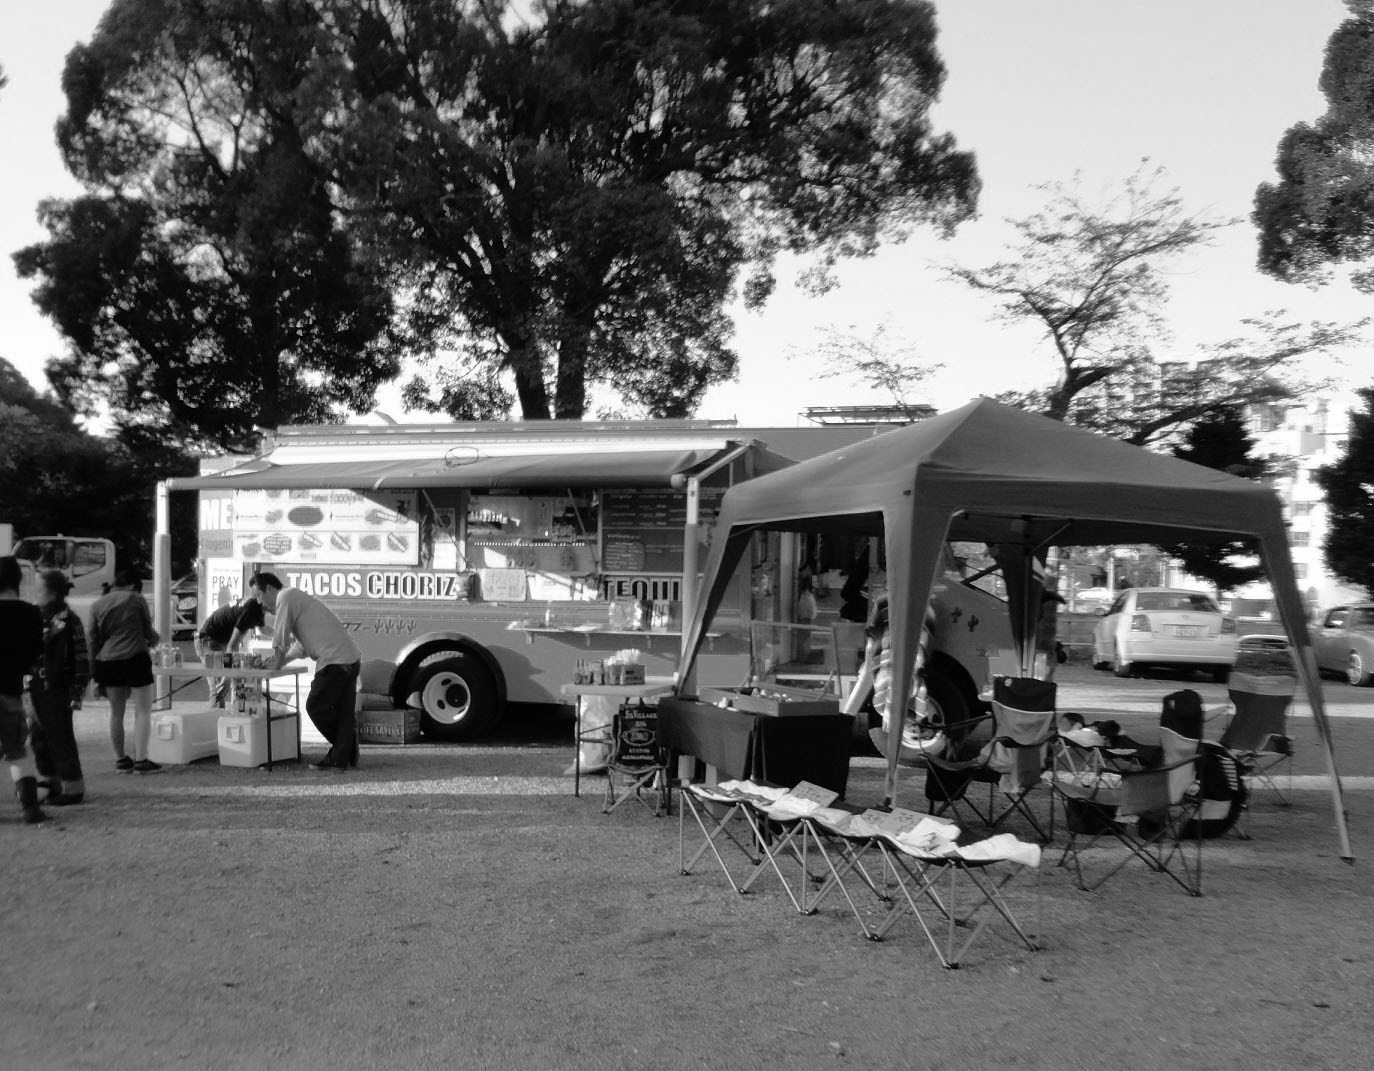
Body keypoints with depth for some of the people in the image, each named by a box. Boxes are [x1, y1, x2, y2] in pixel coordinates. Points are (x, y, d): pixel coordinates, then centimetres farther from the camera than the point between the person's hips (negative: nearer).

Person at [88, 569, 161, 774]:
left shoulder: (97, 605, 12)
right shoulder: (136, 599, 1)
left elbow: (93, 641, 12)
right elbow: (148, 630, 4)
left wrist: (94, 673, 15)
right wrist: (154, 638, 28)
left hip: (106, 662, 5)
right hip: (135, 657, -5)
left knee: (116, 712, 14)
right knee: (143, 711, -1)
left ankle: (120, 759, 17)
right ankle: (141, 760, -7)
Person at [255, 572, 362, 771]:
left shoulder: (286, 597, -4)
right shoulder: (296, 597, 26)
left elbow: (280, 638, -4)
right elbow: (302, 642, 29)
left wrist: (277, 662, 10)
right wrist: (285, 658, 19)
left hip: (334, 661, -10)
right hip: (352, 657, 10)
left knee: (315, 707, 2)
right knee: (343, 709, 10)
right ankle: (341, 757, 12)